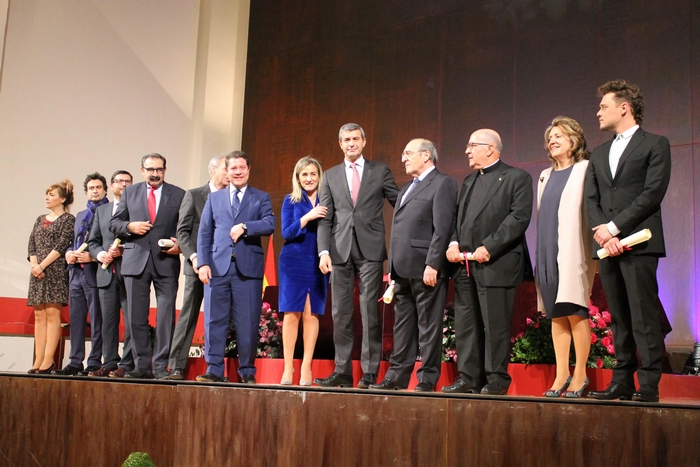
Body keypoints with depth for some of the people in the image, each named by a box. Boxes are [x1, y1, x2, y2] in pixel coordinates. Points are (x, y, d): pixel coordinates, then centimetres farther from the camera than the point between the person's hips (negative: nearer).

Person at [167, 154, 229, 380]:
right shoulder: (193, 195, 6)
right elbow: (183, 232, 1)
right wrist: (194, 256, -12)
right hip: (198, 265, -1)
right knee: (188, 315, 0)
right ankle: (176, 366, 3)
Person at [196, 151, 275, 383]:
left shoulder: (261, 198, 12)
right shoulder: (214, 198, 17)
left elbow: (269, 224, -4)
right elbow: (204, 233, 11)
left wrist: (245, 227, -17)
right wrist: (203, 263, 0)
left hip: (248, 268, -2)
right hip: (218, 267, 2)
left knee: (248, 323, 0)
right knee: (214, 320, 0)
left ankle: (247, 371, 9)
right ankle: (214, 369, 7)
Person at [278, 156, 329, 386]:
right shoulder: (291, 201, 6)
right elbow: (286, 233, -3)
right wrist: (307, 217, -17)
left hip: (318, 264, 1)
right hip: (293, 262, -1)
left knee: (311, 314, -2)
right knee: (291, 313, -2)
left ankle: (306, 367, 4)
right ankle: (288, 368, 3)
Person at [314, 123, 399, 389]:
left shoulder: (380, 171, 8)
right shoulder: (330, 176, 13)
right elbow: (325, 218, 7)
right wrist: (323, 251, -4)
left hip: (370, 250, -2)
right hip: (340, 251, 2)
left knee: (370, 313, -3)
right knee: (341, 314, 3)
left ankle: (370, 373, 2)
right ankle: (342, 372, 9)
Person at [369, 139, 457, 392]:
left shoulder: (442, 183, -4)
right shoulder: (406, 189, 24)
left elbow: (442, 228, -14)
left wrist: (432, 264, -20)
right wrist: (392, 267, 16)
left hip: (425, 268, -9)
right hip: (402, 269, 9)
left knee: (428, 326, -2)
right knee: (402, 324, 11)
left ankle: (427, 380, 3)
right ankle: (397, 376, 16)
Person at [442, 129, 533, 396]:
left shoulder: (516, 178, -1)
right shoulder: (469, 181, 23)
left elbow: (519, 217, -11)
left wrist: (489, 247, -17)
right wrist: (453, 243, 1)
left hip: (496, 264, -7)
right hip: (465, 264, 7)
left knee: (495, 325, -4)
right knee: (465, 324, 8)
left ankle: (497, 380, 5)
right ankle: (469, 377, 14)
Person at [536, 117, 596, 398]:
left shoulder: (585, 169, 1)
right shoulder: (546, 176, 20)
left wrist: (597, 248, -15)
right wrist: (540, 256, 12)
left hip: (573, 251, -6)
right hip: (548, 252, 6)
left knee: (574, 311, -7)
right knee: (556, 314, 5)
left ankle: (580, 375, 0)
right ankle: (561, 374, 9)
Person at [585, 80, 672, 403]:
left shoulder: (655, 145, 3)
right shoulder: (599, 154, 21)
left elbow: (653, 193, -8)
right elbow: (591, 200, 12)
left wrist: (615, 227, -12)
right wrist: (604, 235, -5)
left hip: (639, 243, -6)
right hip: (607, 246, 6)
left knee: (644, 318, -7)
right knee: (619, 319, 7)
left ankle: (649, 385, -4)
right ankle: (623, 382, 10)